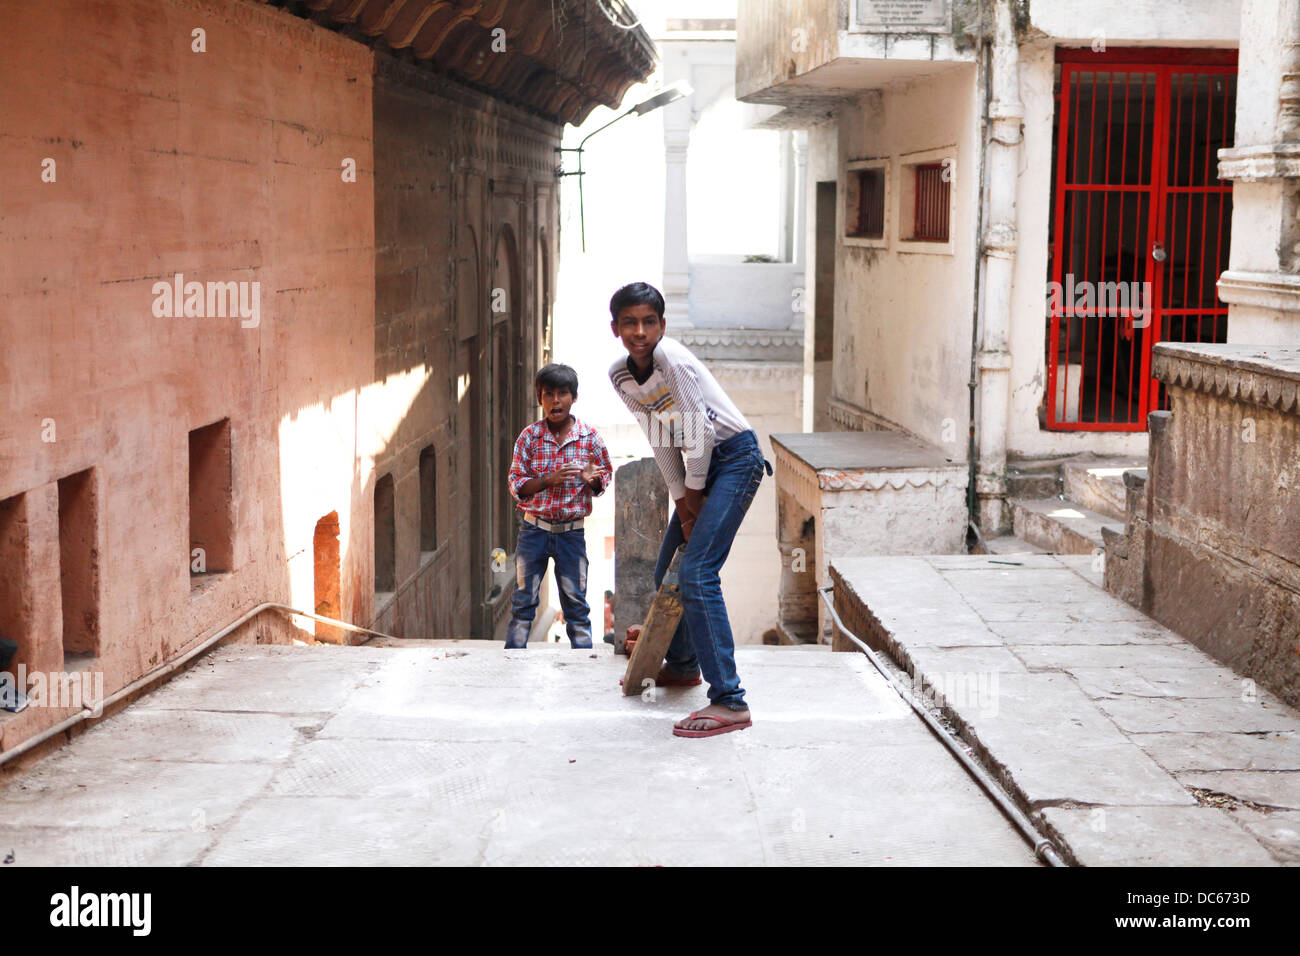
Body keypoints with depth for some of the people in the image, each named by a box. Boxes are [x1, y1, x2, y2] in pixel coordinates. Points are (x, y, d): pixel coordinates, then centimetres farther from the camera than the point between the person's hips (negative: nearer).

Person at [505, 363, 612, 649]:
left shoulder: (589, 436, -3)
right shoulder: (529, 436, -4)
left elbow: (607, 473, 9)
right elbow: (515, 484, -3)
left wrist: (593, 478, -15)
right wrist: (549, 480, -20)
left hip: (571, 532, 0)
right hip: (534, 529, 0)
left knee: (576, 602, 6)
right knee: (523, 600, 6)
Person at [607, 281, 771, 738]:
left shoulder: (672, 358, -23)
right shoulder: (620, 375, 1)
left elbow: (699, 430, -20)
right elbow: (661, 440, 5)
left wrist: (693, 491, -9)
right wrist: (682, 501, 1)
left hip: (735, 457, -8)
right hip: (701, 465, 8)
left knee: (696, 573, -19)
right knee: (667, 572, 16)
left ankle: (729, 702, -20)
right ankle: (682, 664, 41)